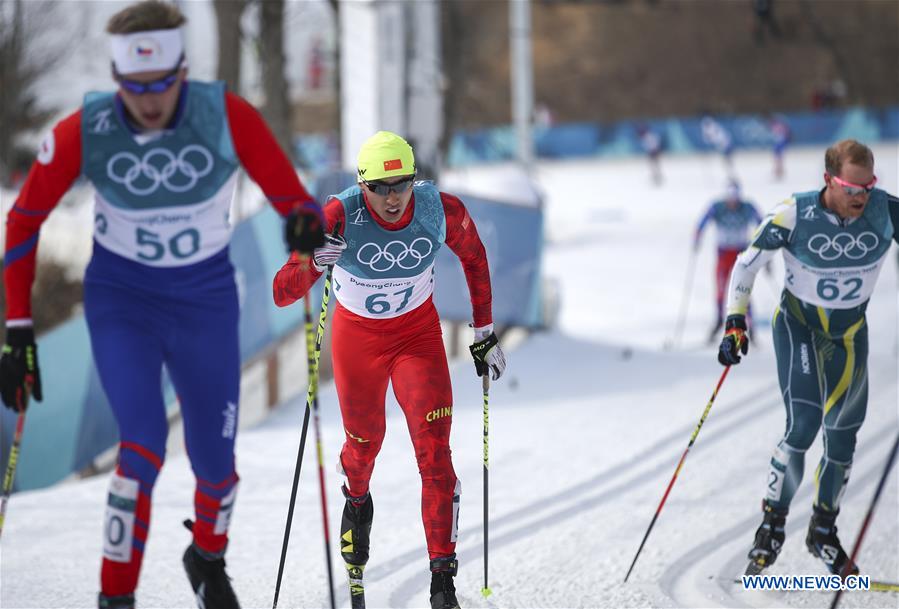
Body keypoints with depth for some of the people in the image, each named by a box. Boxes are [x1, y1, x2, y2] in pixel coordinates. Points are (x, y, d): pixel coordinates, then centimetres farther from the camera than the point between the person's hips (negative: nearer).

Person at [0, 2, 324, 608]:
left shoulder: (228, 116, -20)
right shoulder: (84, 131, -19)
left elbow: (293, 198, -15)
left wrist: (306, 224, -40)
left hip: (206, 301, 2)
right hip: (122, 298, -1)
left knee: (215, 461, 11)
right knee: (144, 443, -22)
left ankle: (208, 558, 45)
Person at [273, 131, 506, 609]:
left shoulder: (442, 210, -24)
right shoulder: (338, 217, -30)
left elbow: (473, 254, 0)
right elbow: (282, 294, -33)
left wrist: (485, 334, 3)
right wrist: (310, 264, -55)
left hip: (418, 333, 0)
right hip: (357, 336, 0)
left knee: (434, 453, -12)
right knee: (364, 442, 19)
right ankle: (357, 502, 56)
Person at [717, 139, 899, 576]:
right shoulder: (794, 216, -24)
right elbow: (746, 265, -11)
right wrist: (735, 323, -18)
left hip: (851, 335, 3)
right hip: (799, 325, -3)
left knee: (842, 438, 7)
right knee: (803, 426, -20)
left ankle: (823, 532, 28)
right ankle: (772, 524, -2)